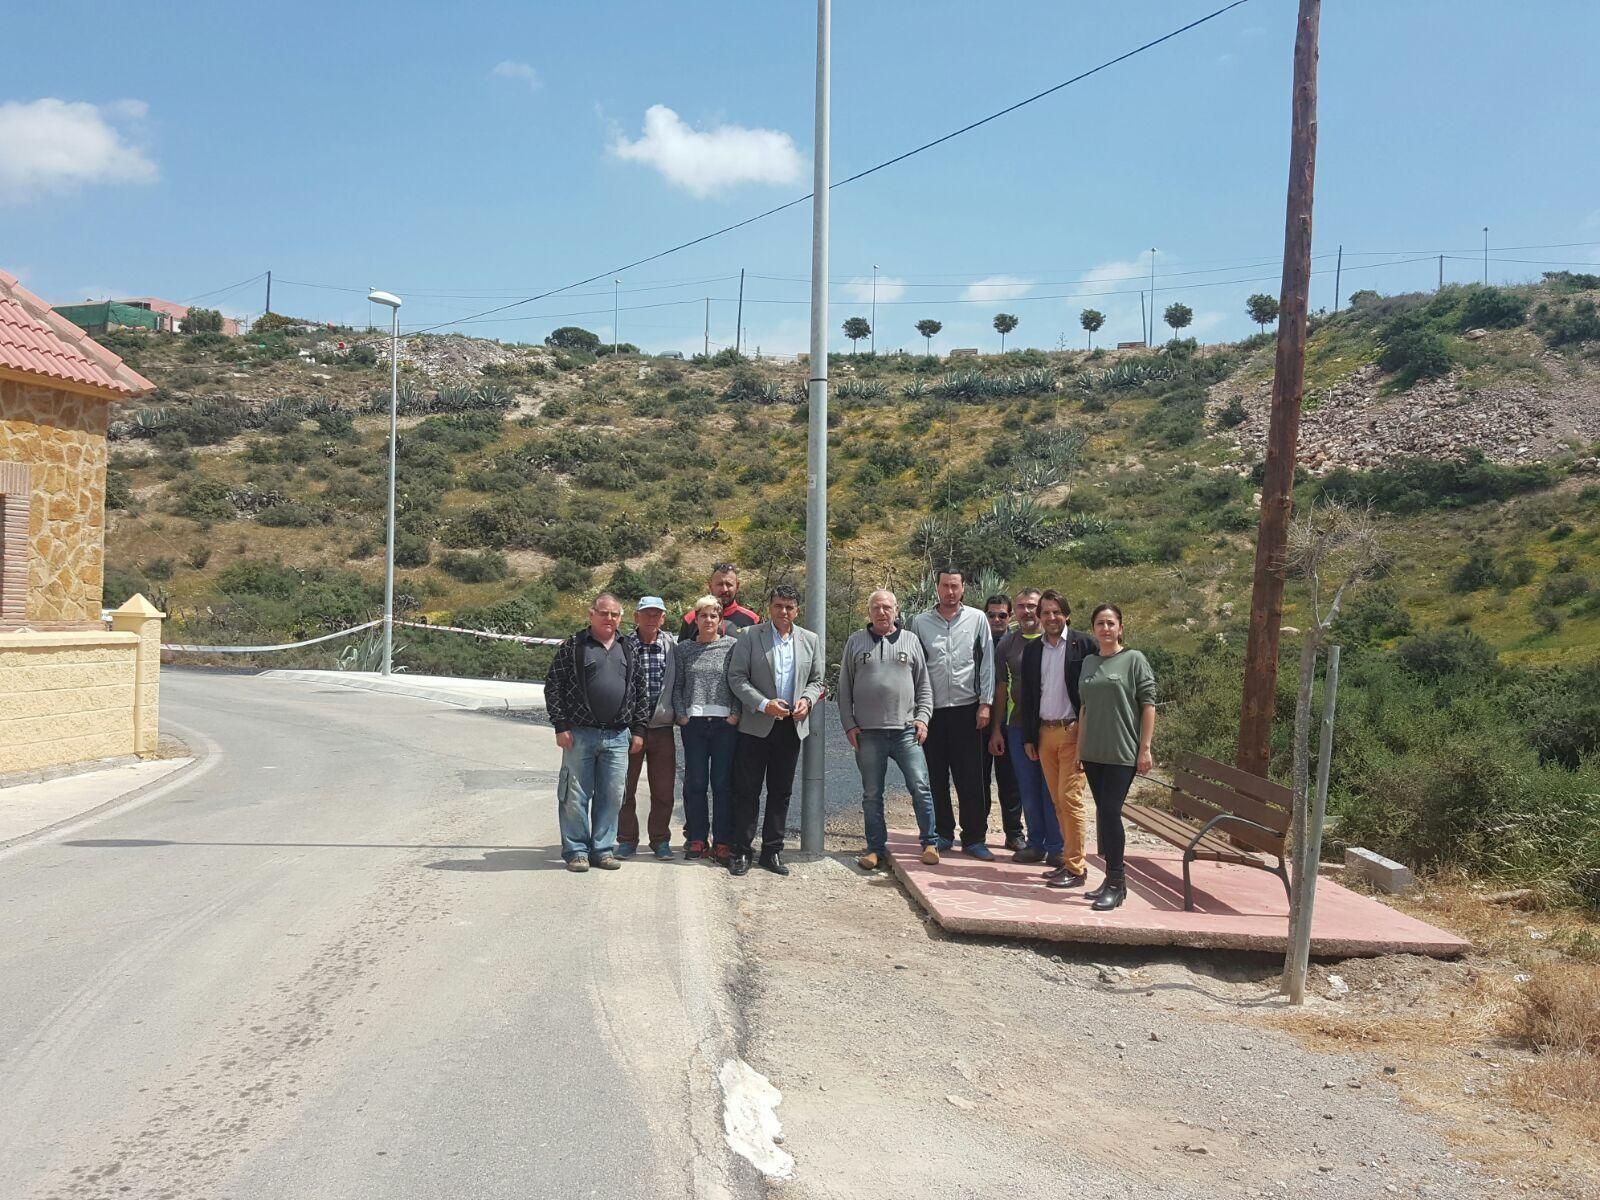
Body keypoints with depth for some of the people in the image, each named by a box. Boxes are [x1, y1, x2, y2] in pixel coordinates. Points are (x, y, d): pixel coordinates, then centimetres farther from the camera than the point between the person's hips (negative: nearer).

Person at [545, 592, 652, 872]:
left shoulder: (628, 651, 13)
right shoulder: (572, 647, 0)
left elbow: (641, 692, 16)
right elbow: (553, 687, -2)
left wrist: (638, 730, 9)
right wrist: (561, 726, -7)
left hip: (618, 736, 4)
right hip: (580, 734, -4)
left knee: (611, 796, 7)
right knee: (575, 796, 0)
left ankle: (603, 849, 17)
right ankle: (576, 851, 10)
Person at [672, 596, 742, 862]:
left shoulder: (732, 646, 3)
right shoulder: (682, 649, 8)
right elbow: (676, 686, 9)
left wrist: (736, 713, -6)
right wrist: (681, 715, -1)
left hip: (725, 722, -1)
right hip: (693, 722, 1)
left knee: (723, 783, 2)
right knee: (695, 782, 4)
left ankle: (722, 842, 8)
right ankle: (696, 838, 13)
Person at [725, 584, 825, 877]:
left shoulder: (810, 640, 10)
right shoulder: (751, 636, -2)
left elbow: (816, 680, 15)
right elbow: (736, 677, -5)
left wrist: (807, 699, -7)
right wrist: (764, 704, -16)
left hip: (792, 725, 3)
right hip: (756, 725, -3)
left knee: (781, 792, 9)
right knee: (747, 790, 0)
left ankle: (772, 850, 17)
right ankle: (741, 851, 7)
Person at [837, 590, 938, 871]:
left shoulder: (910, 640, 9)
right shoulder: (856, 641, 7)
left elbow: (924, 684, 11)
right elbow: (845, 688, 8)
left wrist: (922, 717, -1)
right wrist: (849, 724, 1)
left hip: (906, 731, 0)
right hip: (867, 733, 0)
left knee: (920, 787, -6)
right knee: (871, 794, 6)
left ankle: (930, 843, 6)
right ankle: (876, 848, 16)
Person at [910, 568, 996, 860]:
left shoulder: (977, 619, 3)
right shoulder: (920, 622, 5)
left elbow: (987, 662, 3)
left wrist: (985, 703, -3)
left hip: (966, 708, -1)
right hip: (931, 709, 1)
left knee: (971, 777, 0)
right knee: (936, 776, 7)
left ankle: (974, 838, 6)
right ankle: (943, 834, 18)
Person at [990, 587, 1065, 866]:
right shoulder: (1007, 643, 9)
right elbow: (1001, 688, 12)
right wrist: (997, 729, 10)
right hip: (1018, 726, 3)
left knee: (1052, 789, 1)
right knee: (1028, 790, 9)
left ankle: (1056, 847, 9)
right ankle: (1035, 844, 19)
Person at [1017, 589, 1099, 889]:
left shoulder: (1083, 644, -3)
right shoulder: (1032, 650, 12)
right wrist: (1028, 737, 10)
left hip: (1073, 732, -5)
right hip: (1044, 733, 5)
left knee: (1070, 798, -9)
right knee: (1057, 801, 8)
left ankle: (1075, 867, -3)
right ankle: (1070, 860, 15)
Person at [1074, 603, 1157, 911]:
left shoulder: (1134, 660, -3)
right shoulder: (1088, 663, 13)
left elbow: (1148, 704, -6)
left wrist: (1145, 749, -11)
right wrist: (1080, 749, 16)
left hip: (1122, 753, -6)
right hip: (1093, 752, 6)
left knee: (1111, 811, -10)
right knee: (1103, 812, 9)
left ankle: (1116, 882, -2)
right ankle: (1114, 879, 17)